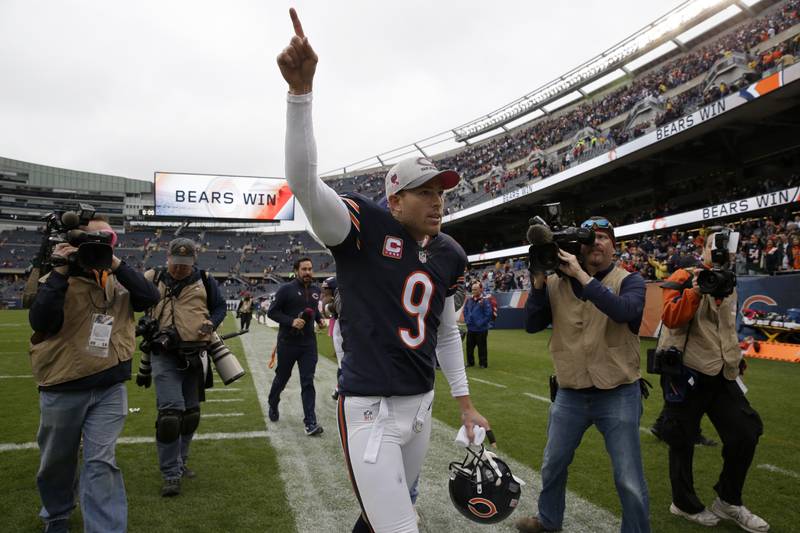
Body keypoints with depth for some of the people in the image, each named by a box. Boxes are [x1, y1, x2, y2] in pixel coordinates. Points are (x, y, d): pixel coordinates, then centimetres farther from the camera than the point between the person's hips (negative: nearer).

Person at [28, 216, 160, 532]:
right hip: (63, 389, 0)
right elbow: (40, 322, -21)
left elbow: (150, 298, -12)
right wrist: (61, 272, -23)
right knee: (57, 461, 19)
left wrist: (116, 264, -17)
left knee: (101, 462, -4)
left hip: (110, 388, 1)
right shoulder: (57, 281, -6)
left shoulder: (118, 282, 3)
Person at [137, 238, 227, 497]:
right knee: (170, 412, -11)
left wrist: (211, 324, -7)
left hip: (195, 356, 3)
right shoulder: (152, 278, 3)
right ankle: (171, 474, 1)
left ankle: (180, 461, 34)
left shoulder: (204, 280, 5)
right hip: (164, 356, -3)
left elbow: (220, 306, 13)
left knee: (191, 412, 14)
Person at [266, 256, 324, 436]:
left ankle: (310, 423, -3)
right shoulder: (286, 289, -9)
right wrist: (291, 321, -22)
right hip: (287, 342, -3)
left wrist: (319, 318, 8)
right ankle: (273, 405, 43)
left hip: (309, 343, 3)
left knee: (308, 382, -3)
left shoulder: (316, 290, 8)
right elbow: (272, 312, -9)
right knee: (282, 378, 15)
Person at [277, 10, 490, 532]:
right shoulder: (364, 228, -12)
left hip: (422, 405, 7)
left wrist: (465, 402, 17)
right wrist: (301, 89, -38)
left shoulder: (450, 255, 6)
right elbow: (304, 182, -28)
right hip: (371, 410, -7)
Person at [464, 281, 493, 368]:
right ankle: (470, 362, 27)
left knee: (482, 347, 4)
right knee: (469, 346, 13)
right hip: (470, 328, 6)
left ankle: (483, 363, 15)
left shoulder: (485, 300, -13)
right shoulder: (469, 300, 5)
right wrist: (466, 320, 6)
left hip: (481, 329, -6)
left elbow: (488, 314, -12)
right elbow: (465, 311, 17)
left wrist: (481, 323, -13)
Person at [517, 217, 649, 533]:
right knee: (552, 466, 19)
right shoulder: (557, 283, 1)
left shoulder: (628, 281, -6)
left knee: (629, 481, 2)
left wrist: (582, 275, -26)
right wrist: (539, 281, -13)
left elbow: (624, 311, -27)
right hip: (570, 395, 3)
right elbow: (531, 326, -3)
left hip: (618, 395, -3)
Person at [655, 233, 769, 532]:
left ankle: (728, 502, 26)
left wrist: (736, 362, 10)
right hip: (685, 371, -7)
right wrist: (696, 290, -28)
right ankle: (685, 505, 25)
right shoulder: (683, 278, -8)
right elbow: (670, 318, -22)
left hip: (720, 373, 7)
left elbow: (727, 329, 19)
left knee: (746, 432, 8)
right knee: (683, 439, 5)